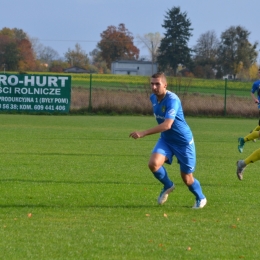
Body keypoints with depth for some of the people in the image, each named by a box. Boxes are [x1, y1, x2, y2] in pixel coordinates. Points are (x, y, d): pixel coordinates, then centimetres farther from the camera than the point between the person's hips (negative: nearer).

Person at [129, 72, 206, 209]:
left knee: (187, 179, 3)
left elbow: (167, 125, -39)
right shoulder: (153, 98, -3)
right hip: (166, 139, 6)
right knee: (153, 164, -21)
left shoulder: (172, 100, -28)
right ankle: (168, 186, 9)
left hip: (183, 141, -6)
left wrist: (143, 133, -42)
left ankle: (200, 198, 35)